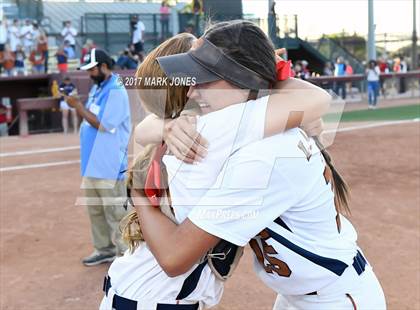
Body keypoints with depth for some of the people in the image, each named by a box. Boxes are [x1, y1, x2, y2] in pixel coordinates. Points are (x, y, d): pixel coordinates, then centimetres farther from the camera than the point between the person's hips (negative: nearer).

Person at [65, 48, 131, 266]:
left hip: (109, 166, -9)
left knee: (115, 212, -4)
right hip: (92, 163, 9)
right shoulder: (96, 88, 14)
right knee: (95, 210, 16)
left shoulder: (116, 91, -14)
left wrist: (78, 106, -16)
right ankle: (104, 249, 28)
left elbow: (103, 125, -20)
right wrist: (76, 104, 4)